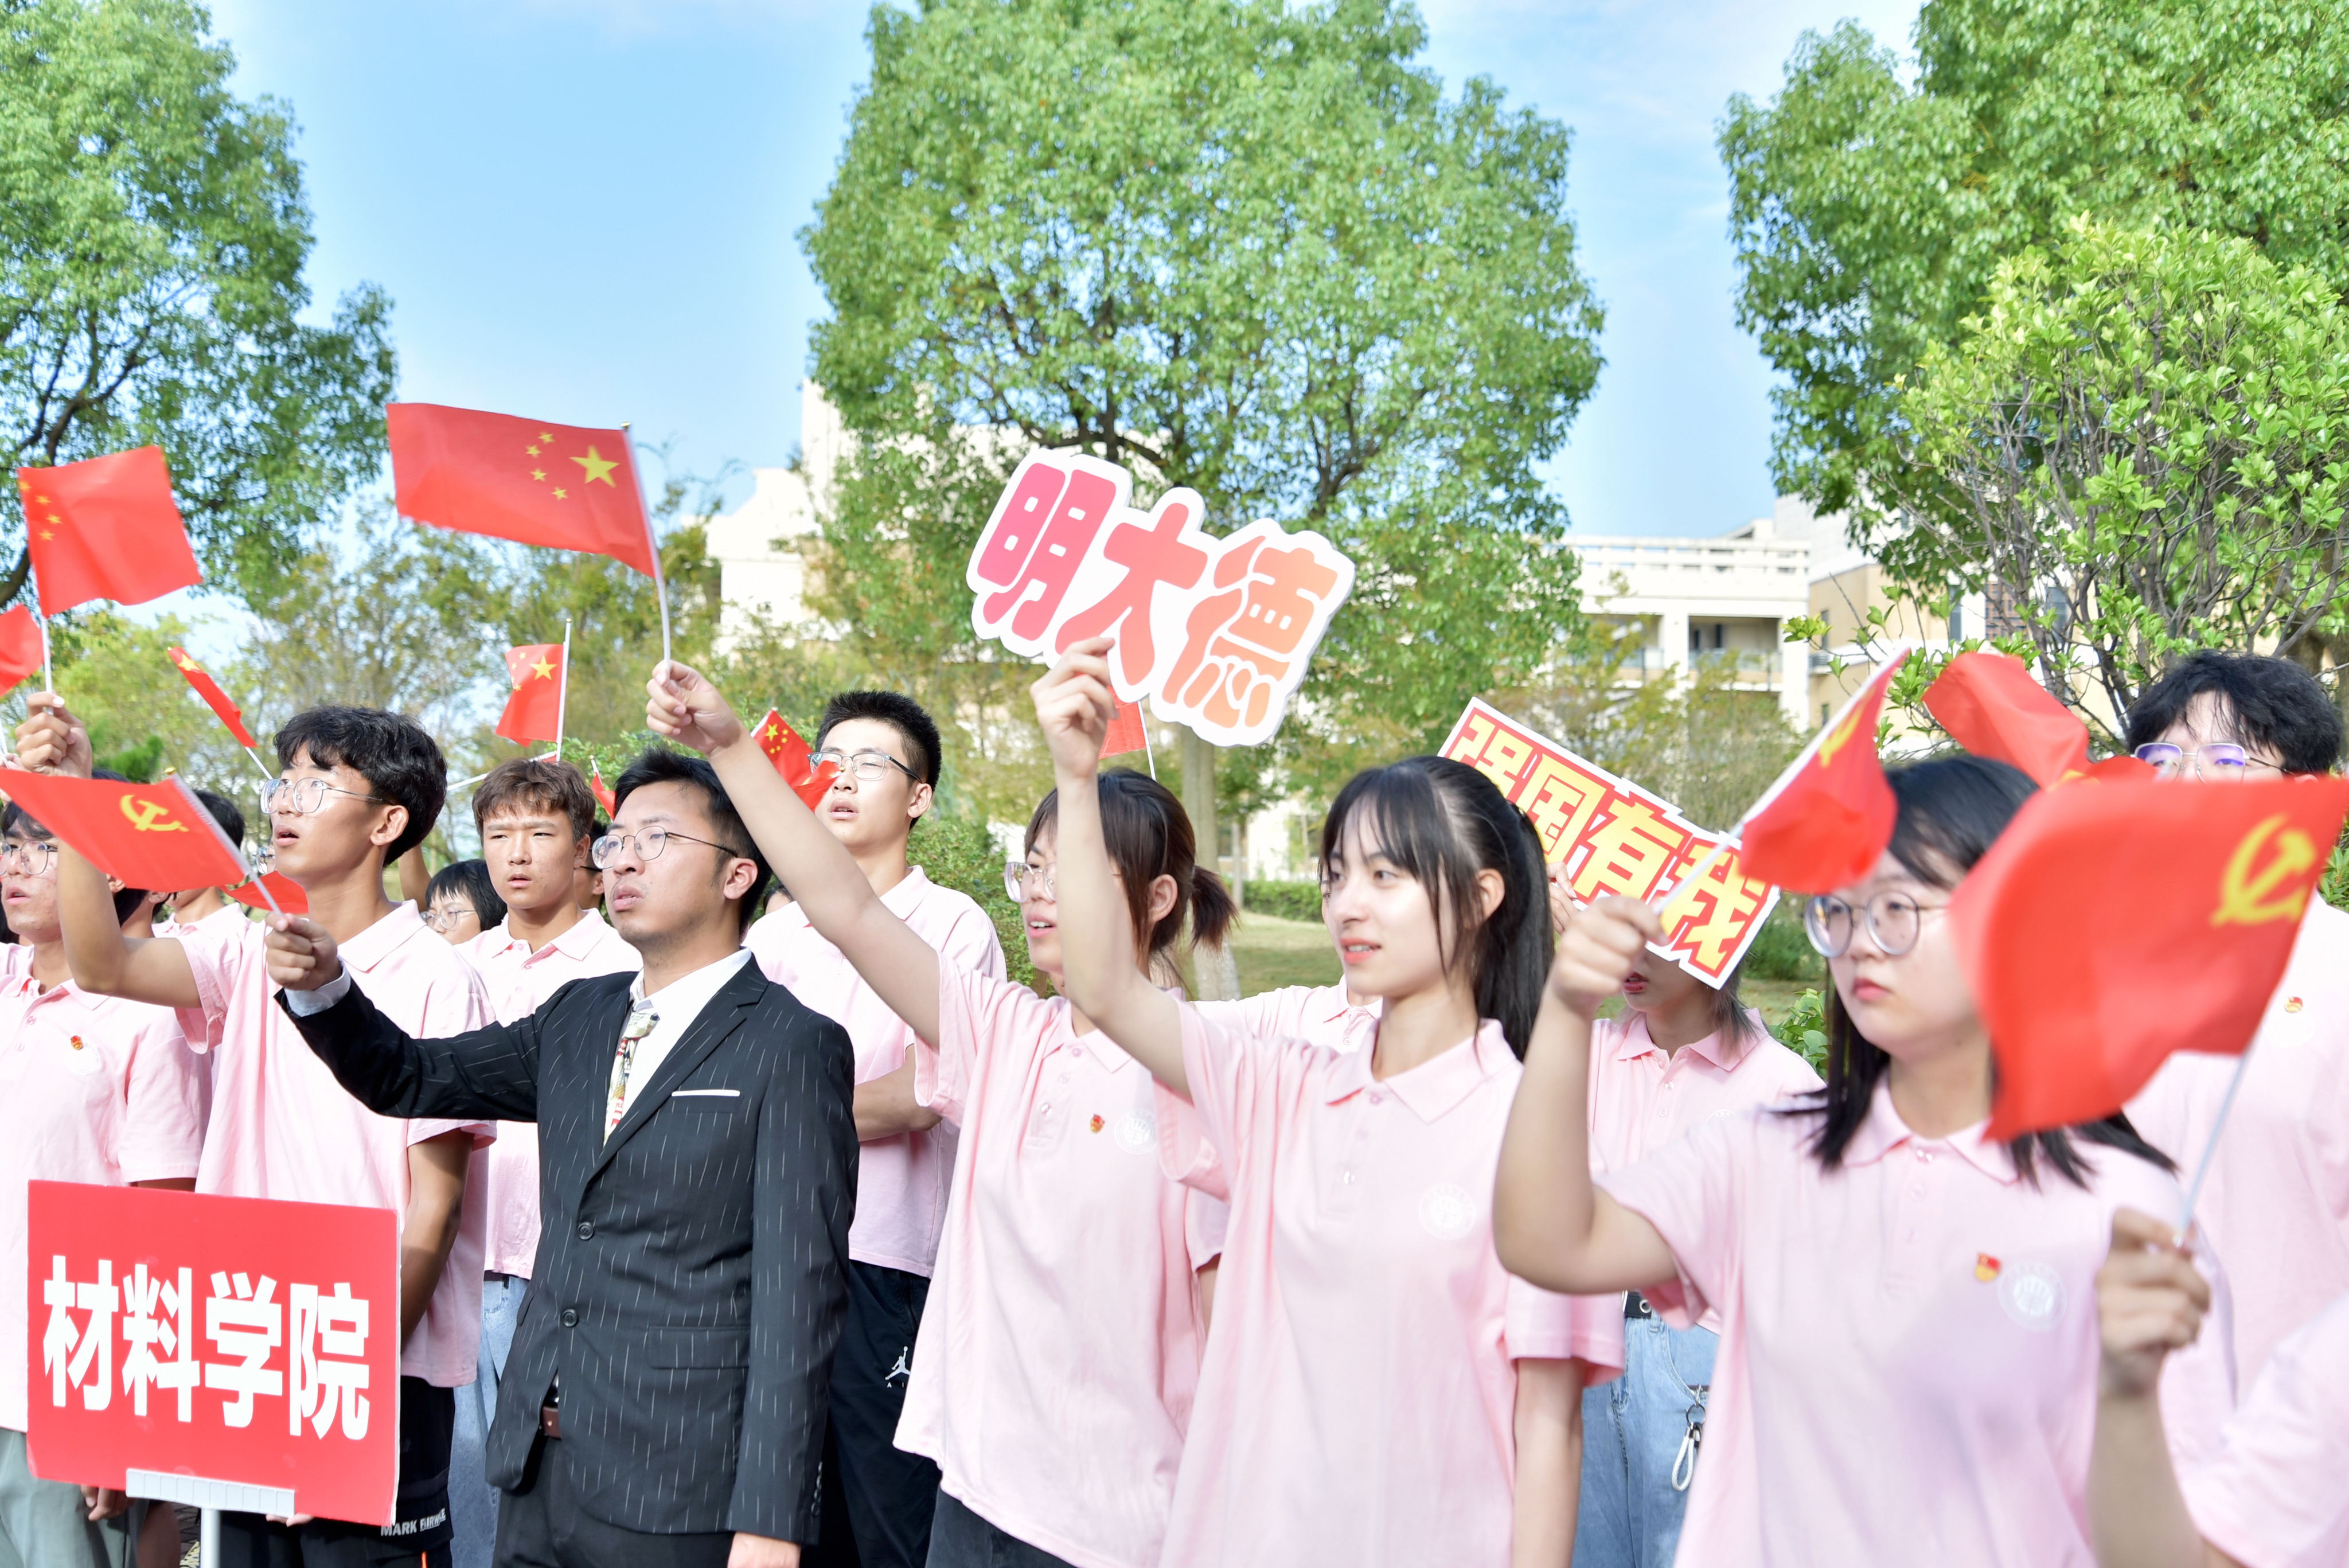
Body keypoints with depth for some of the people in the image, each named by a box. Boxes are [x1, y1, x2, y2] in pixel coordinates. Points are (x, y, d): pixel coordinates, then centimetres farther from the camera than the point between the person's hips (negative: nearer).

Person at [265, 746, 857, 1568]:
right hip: (537, 1469, 7)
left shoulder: (792, 1046, -11)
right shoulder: (578, 1015, 11)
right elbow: (411, 1079, 18)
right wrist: (323, 985, -3)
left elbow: (798, 1292, -15)